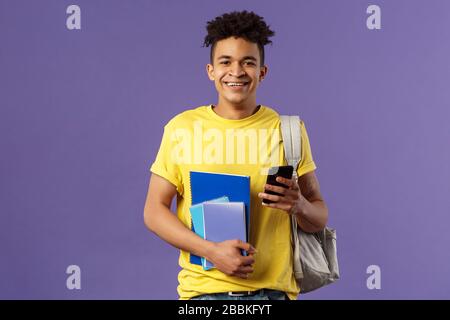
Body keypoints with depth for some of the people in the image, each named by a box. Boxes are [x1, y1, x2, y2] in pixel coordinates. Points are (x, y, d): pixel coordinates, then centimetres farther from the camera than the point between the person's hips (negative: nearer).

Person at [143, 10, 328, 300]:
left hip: (273, 289, 1)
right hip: (203, 288, 0)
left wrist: (299, 206, -17)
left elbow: (320, 218, 5)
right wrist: (211, 250, -14)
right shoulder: (182, 127, -1)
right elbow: (155, 211, -1)